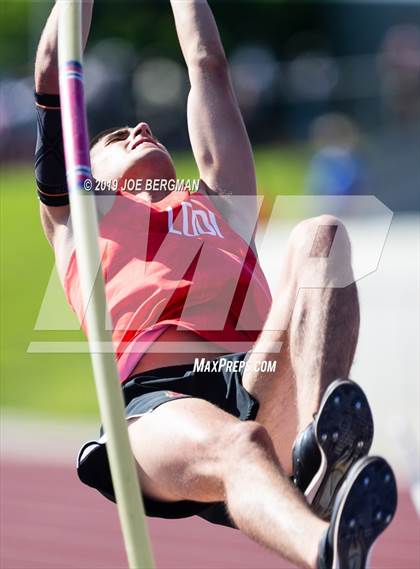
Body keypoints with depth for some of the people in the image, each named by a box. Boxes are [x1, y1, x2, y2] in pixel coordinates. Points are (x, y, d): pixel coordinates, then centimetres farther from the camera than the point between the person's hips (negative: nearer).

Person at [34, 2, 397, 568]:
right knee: (236, 446, -38)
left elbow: (208, 65, 47)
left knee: (320, 235, -23)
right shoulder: (80, 213, 35)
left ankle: (321, 451, -51)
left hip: (263, 386, 3)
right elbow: (53, 76, 35)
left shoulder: (221, 205, 41)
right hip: (158, 396, -3)